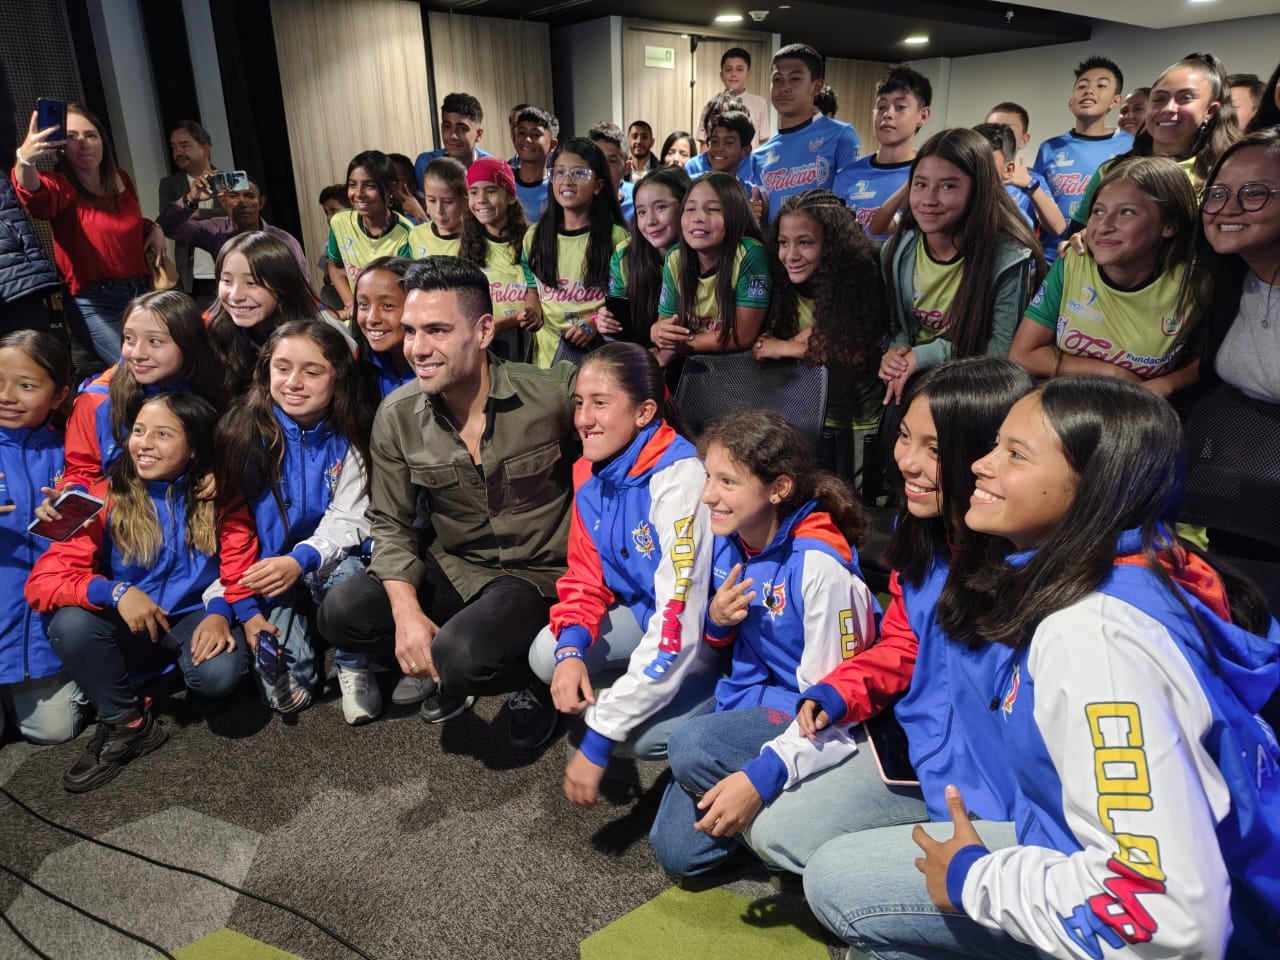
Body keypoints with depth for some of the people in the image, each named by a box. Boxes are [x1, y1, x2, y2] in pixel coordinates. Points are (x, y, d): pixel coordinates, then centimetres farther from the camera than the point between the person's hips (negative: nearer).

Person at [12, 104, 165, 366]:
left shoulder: (120, 179, 9)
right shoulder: (62, 186, -7)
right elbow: (35, 195, -33)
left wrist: (153, 229, 5)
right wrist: (25, 160, -54)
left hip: (140, 292, 6)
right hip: (94, 303, -5)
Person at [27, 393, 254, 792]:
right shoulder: (106, 497, -9)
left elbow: (241, 570, -8)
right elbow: (44, 580, -15)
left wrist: (219, 612, -28)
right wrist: (115, 592, -31)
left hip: (195, 617, -1)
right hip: (129, 622, 2)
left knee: (220, 674, -32)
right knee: (70, 621, -29)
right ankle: (127, 723, -7)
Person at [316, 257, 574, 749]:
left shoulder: (554, 394, -20)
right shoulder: (396, 416, -8)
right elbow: (391, 524, -1)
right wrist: (407, 612, -16)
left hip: (539, 573, -4)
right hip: (452, 568, 5)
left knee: (461, 655, -31)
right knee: (341, 615, -15)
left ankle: (534, 675, 5)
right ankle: (446, 665, 11)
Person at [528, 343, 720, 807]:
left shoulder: (679, 478, -30)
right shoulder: (589, 471, -5)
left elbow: (678, 628, -33)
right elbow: (587, 575, 4)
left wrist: (597, 742, -29)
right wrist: (571, 650, -18)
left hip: (713, 636, -7)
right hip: (645, 613, 7)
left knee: (636, 734, -25)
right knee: (547, 655, -13)